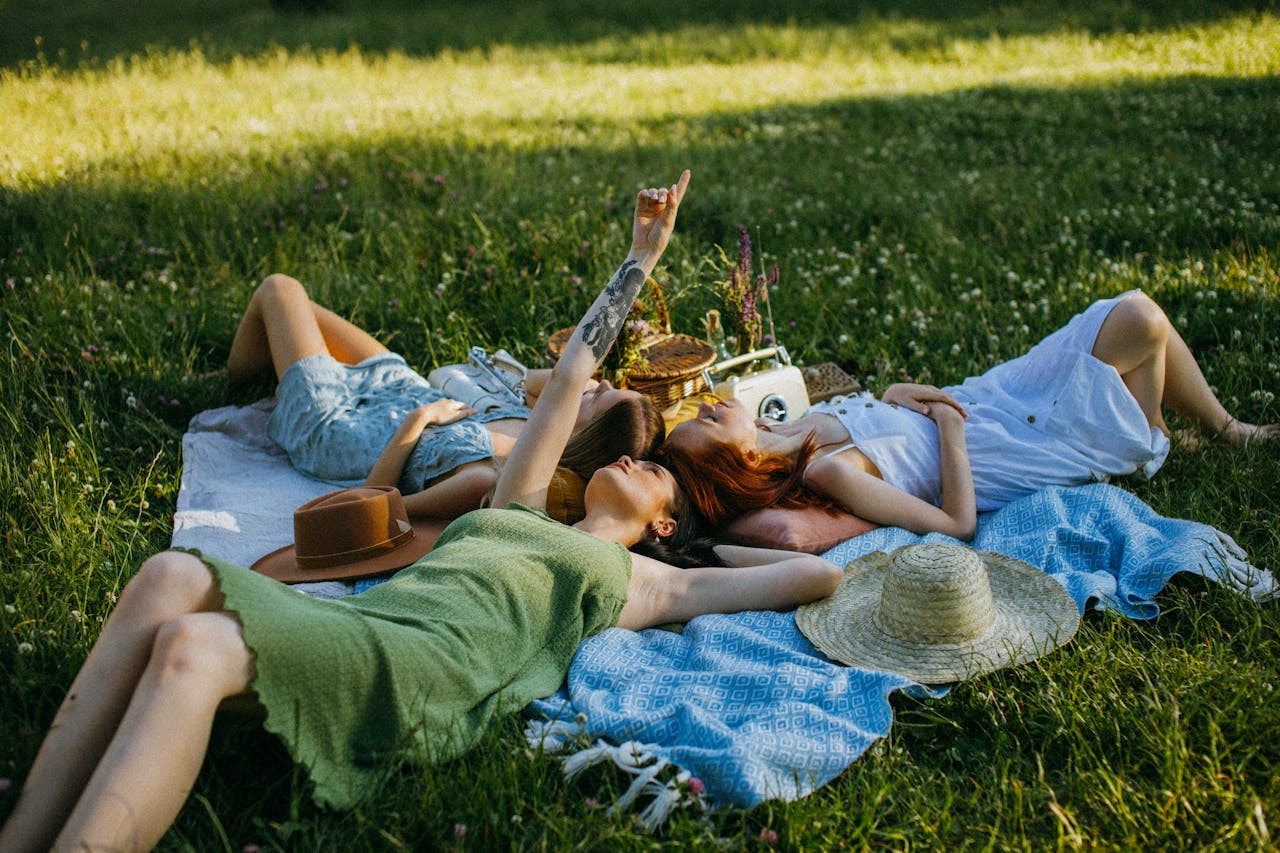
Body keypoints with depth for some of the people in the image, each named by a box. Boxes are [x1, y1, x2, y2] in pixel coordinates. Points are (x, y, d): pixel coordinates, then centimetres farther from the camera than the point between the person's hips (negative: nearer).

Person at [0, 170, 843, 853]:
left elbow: (820, 575, 21)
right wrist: (642, 257, 45)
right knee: (173, 576, -25)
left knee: (190, 645, -31)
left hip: (436, 667, -5)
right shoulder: (516, 513, 36)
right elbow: (570, 377, 40)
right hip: (356, 621, 6)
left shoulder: (646, 580, 24)